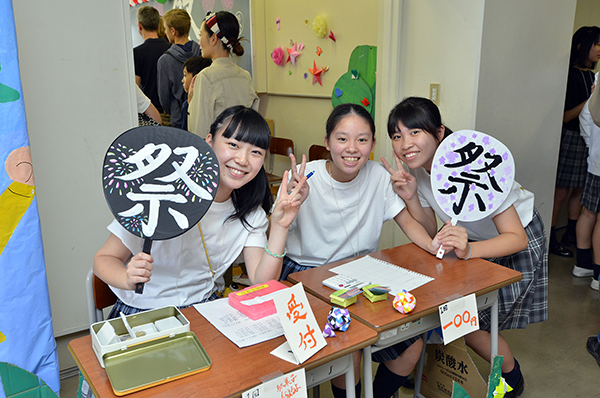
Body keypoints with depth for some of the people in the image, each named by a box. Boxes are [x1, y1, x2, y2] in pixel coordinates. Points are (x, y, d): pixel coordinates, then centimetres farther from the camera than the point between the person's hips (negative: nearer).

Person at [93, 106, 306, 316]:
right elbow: (104, 258, -10)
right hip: (142, 313, -3)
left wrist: (280, 228, -20)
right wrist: (129, 279, -33)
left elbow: (262, 284, -7)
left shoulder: (251, 214, 2)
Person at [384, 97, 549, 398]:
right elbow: (430, 233, -10)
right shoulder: (418, 168, -15)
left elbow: (516, 237, -32)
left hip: (518, 238, -6)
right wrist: (410, 197, -28)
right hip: (472, 240, 6)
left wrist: (469, 250, -50)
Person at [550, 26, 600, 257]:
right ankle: (550, 238, 4)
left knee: (580, 190, 12)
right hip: (570, 138, -8)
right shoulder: (570, 75, -11)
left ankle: (571, 234, 23)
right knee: (561, 192, -5)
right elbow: (566, 116, -15)